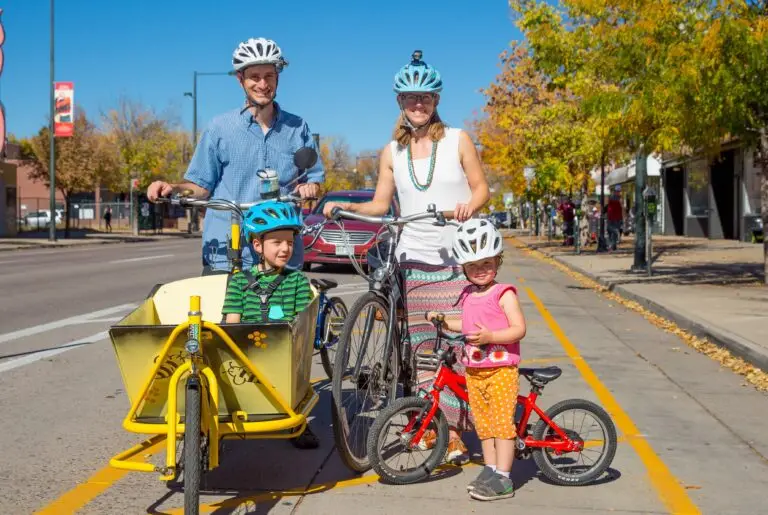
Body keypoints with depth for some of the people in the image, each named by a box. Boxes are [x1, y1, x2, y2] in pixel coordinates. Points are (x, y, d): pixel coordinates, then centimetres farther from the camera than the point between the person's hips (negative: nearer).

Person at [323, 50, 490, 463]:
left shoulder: (457, 140, 4)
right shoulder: (392, 152, 10)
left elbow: (482, 188, 4)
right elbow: (380, 204, 10)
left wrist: (469, 205, -18)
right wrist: (343, 206, -6)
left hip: (458, 259, -3)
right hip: (414, 262, 3)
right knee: (423, 350, 1)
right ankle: (448, 432, 10)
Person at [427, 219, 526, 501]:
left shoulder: (504, 294, -9)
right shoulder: (468, 296, 12)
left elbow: (519, 329, -16)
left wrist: (490, 336, -28)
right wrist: (445, 322, 15)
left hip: (501, 370, -7)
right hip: (474, 371, 7)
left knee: (502, 422, -6)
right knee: (483, 423, 13)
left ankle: (502, 478, -3)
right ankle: (489, 469, 24)